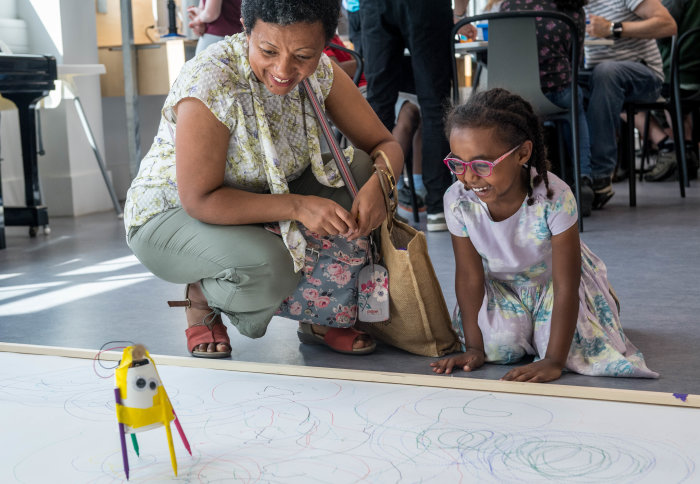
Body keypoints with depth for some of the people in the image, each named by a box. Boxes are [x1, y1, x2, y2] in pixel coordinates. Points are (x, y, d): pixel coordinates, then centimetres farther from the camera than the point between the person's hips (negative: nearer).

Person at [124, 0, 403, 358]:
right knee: (269, 268, -36)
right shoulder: (209, 83, -30)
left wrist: (377, 184, -31)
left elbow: (386, 145, -7)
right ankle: (200, 295, 0)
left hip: (257, 202, 6)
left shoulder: (320, 72, -12)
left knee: (359, 168, -15)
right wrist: (296, 206, -37)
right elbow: (199, 200, -30)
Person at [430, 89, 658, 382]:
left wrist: (554, 361, -30)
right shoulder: (458, 201, -27)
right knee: (498, 346, -22)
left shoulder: (554, 198, -36)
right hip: (500, 283, 2)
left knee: (577, 349, -19)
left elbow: (566, 285, -29)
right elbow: (469, 276, -13)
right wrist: (474, 348, -13)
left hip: (551, 279, -1)